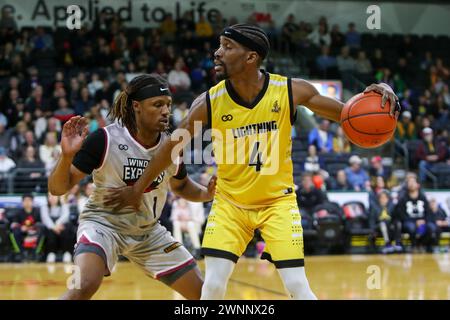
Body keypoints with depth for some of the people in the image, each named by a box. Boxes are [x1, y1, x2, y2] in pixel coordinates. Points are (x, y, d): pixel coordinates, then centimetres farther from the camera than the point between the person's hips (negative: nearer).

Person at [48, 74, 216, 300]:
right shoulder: (105, 139, -20)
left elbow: (180, 186, 16)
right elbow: (57, 188, -18)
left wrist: (207, 193, -4)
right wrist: (67, 156, -38)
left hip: (148, 231, 5)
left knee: (202, 293, 2)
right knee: (84, 285, -34)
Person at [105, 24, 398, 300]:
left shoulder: (292, 90, -16)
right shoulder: (208, 103, -16)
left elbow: (344, 113, -6)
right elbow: (172, 147, -3)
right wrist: (137, 190, 5)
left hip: (278, 200, -1)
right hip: (230, 203, 1)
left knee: (298, 287, -8)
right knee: (213, 286, -9)